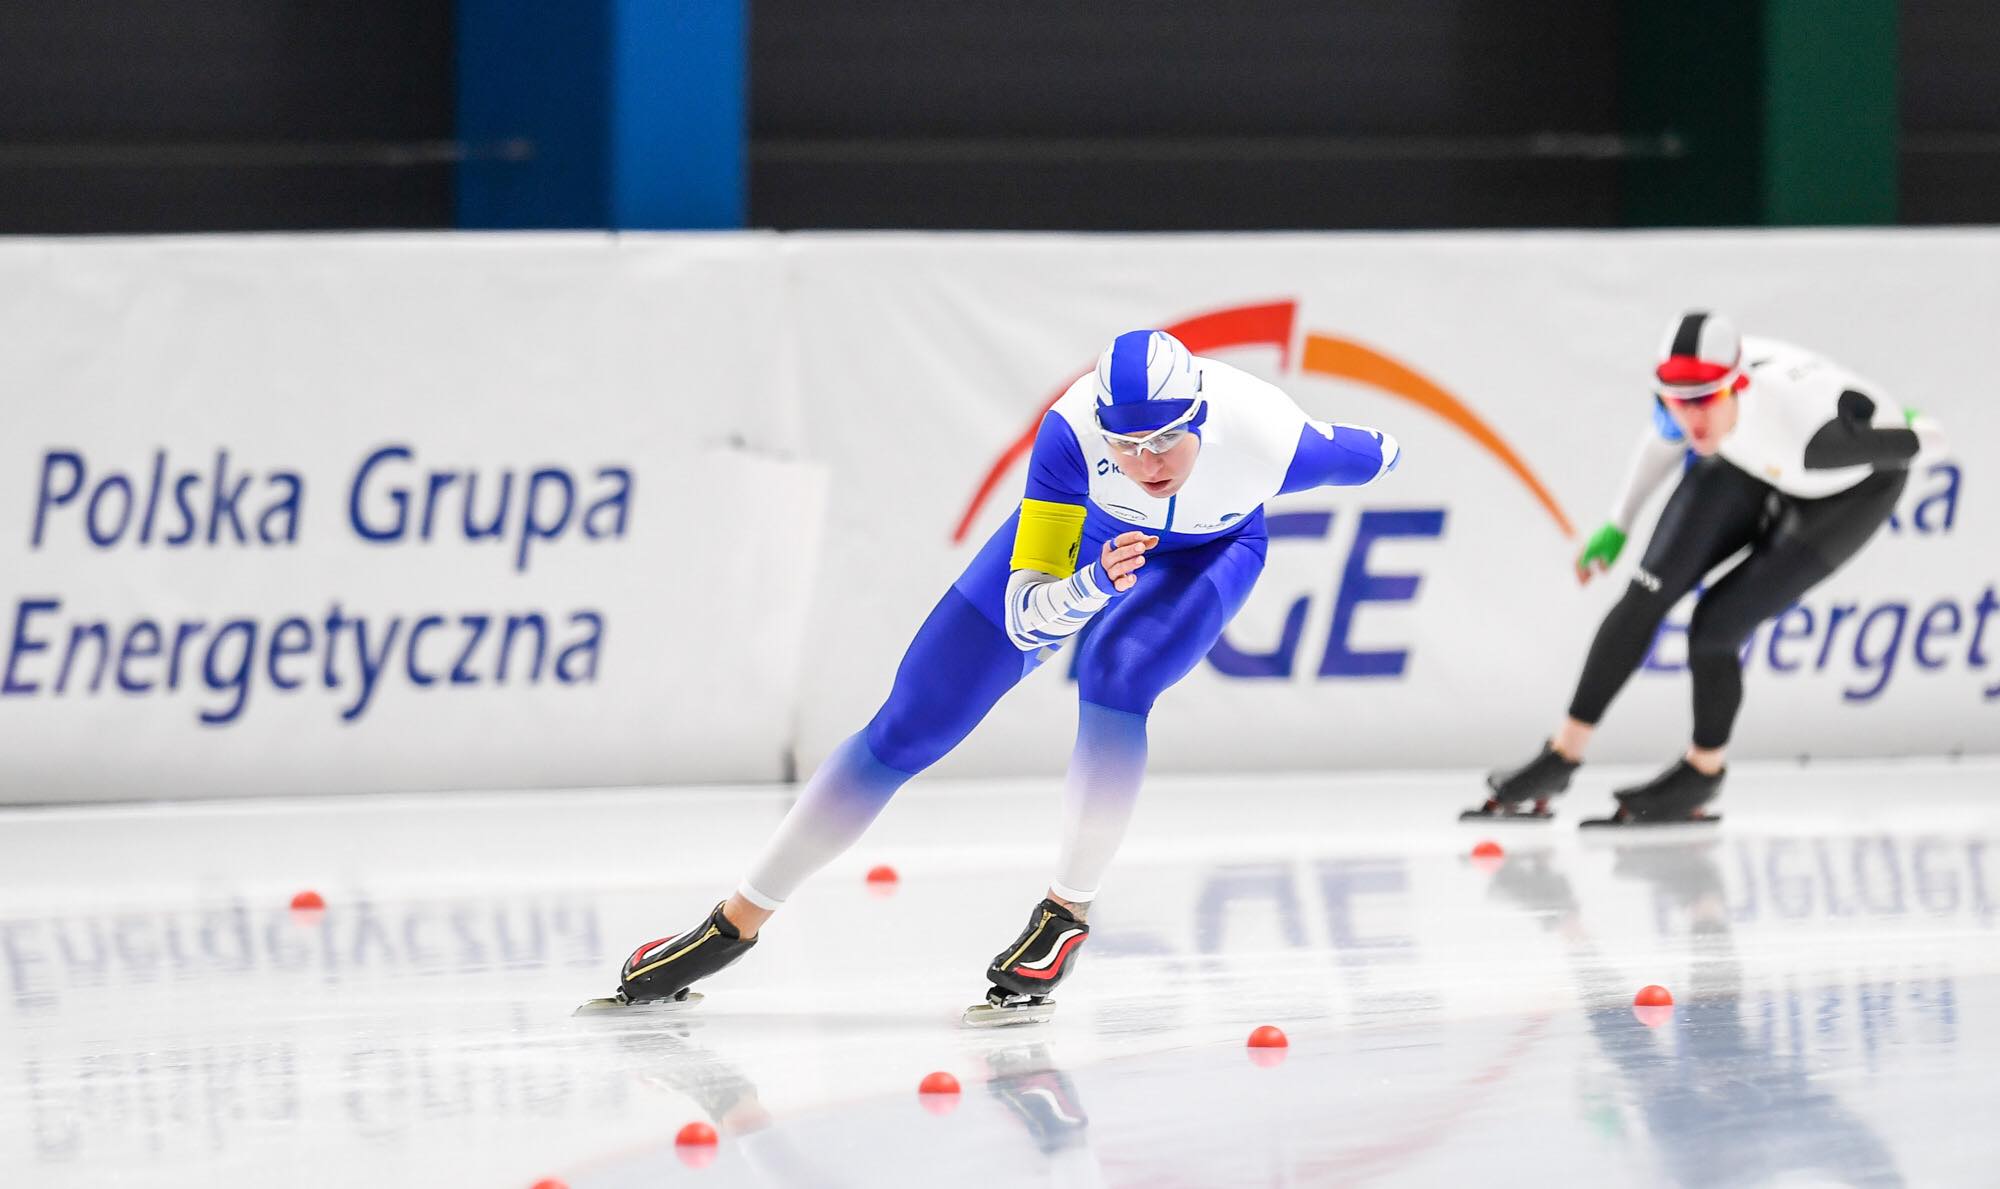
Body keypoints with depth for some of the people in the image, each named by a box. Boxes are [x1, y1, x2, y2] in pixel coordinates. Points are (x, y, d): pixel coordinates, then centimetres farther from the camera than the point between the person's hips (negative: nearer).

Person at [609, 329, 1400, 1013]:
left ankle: (1066, 914, -14)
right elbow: (1026, 618, -38)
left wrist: (1380, 453, 8)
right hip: (1077, 532, 1)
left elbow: (1372, 458, -15)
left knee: (1117, 674, -33)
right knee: (913, 724, -1)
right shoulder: (1071, 433, -40)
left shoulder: (1269, 437, -40)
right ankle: (738, 923, 10)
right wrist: (1094, 587, -58)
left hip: (1207, 553, -1)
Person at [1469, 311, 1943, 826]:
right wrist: (1617, 526, 7)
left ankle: (1703, 771, 16)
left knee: (1716, 625, -11)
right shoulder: (1681, 391, -29)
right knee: (1647, 594, -6)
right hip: (1748, 469, 5)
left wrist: (1919, 435, -1)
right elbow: (1666, 436, -2)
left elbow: (1901, 442, -25)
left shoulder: (1801, 419, -45)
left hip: (1854, 488, -5)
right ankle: (1563, 754, 7)